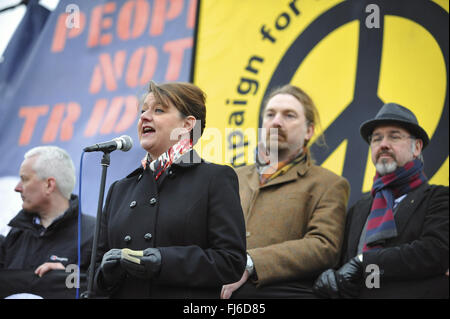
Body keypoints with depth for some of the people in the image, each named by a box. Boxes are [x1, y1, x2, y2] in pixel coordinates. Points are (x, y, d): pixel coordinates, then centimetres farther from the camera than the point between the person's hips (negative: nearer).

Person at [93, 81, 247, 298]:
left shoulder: (216, 179, -1)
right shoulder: (120, 189, 15)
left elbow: (231, 261, -9)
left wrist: (162, 260, -18)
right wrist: (108, 271, -7)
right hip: (126, 293, 4)